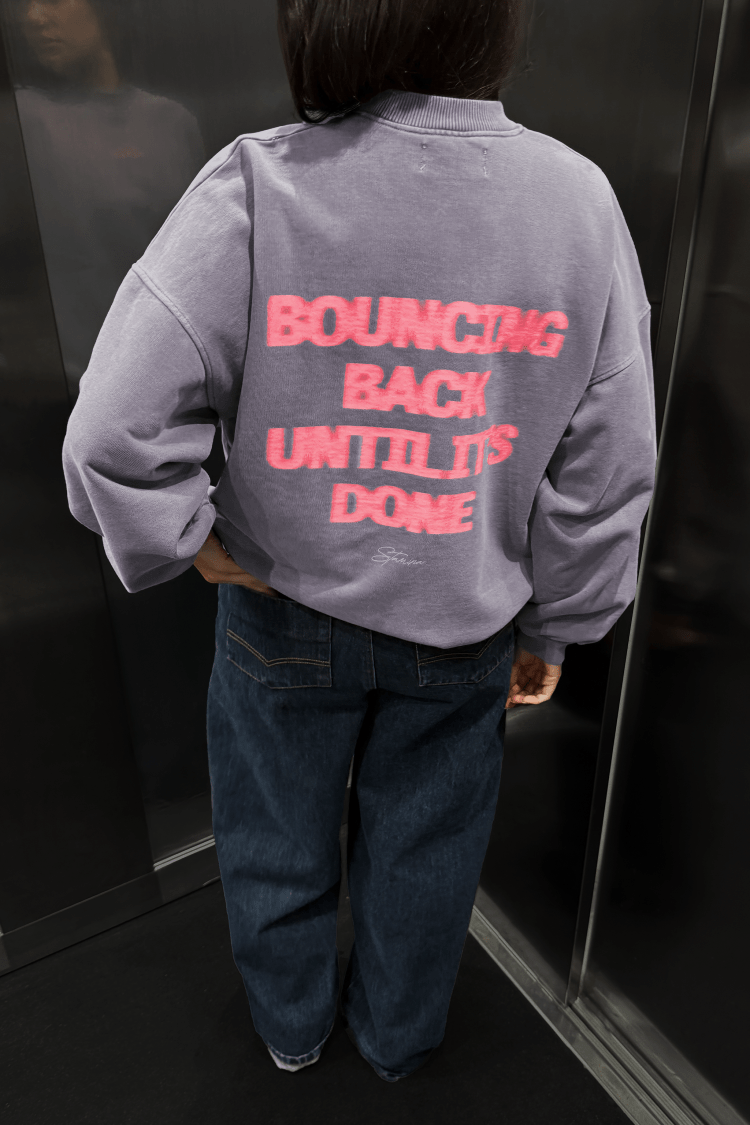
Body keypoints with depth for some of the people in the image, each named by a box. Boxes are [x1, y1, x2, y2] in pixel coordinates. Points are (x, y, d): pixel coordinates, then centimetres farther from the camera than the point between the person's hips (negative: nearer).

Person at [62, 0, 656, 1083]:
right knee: (424, 849, 26)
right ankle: (398, 1035, 54)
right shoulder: (577, 196, -10)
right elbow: (608, 473, -7)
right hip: (464, 625, 2)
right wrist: (553, 627, 5)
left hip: (287, 607, -1)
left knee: (279, 838, 26)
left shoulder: (258, 186, -19)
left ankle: (292, 1025, 55)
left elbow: (116, 431, -23)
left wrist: (190, 540, -5)